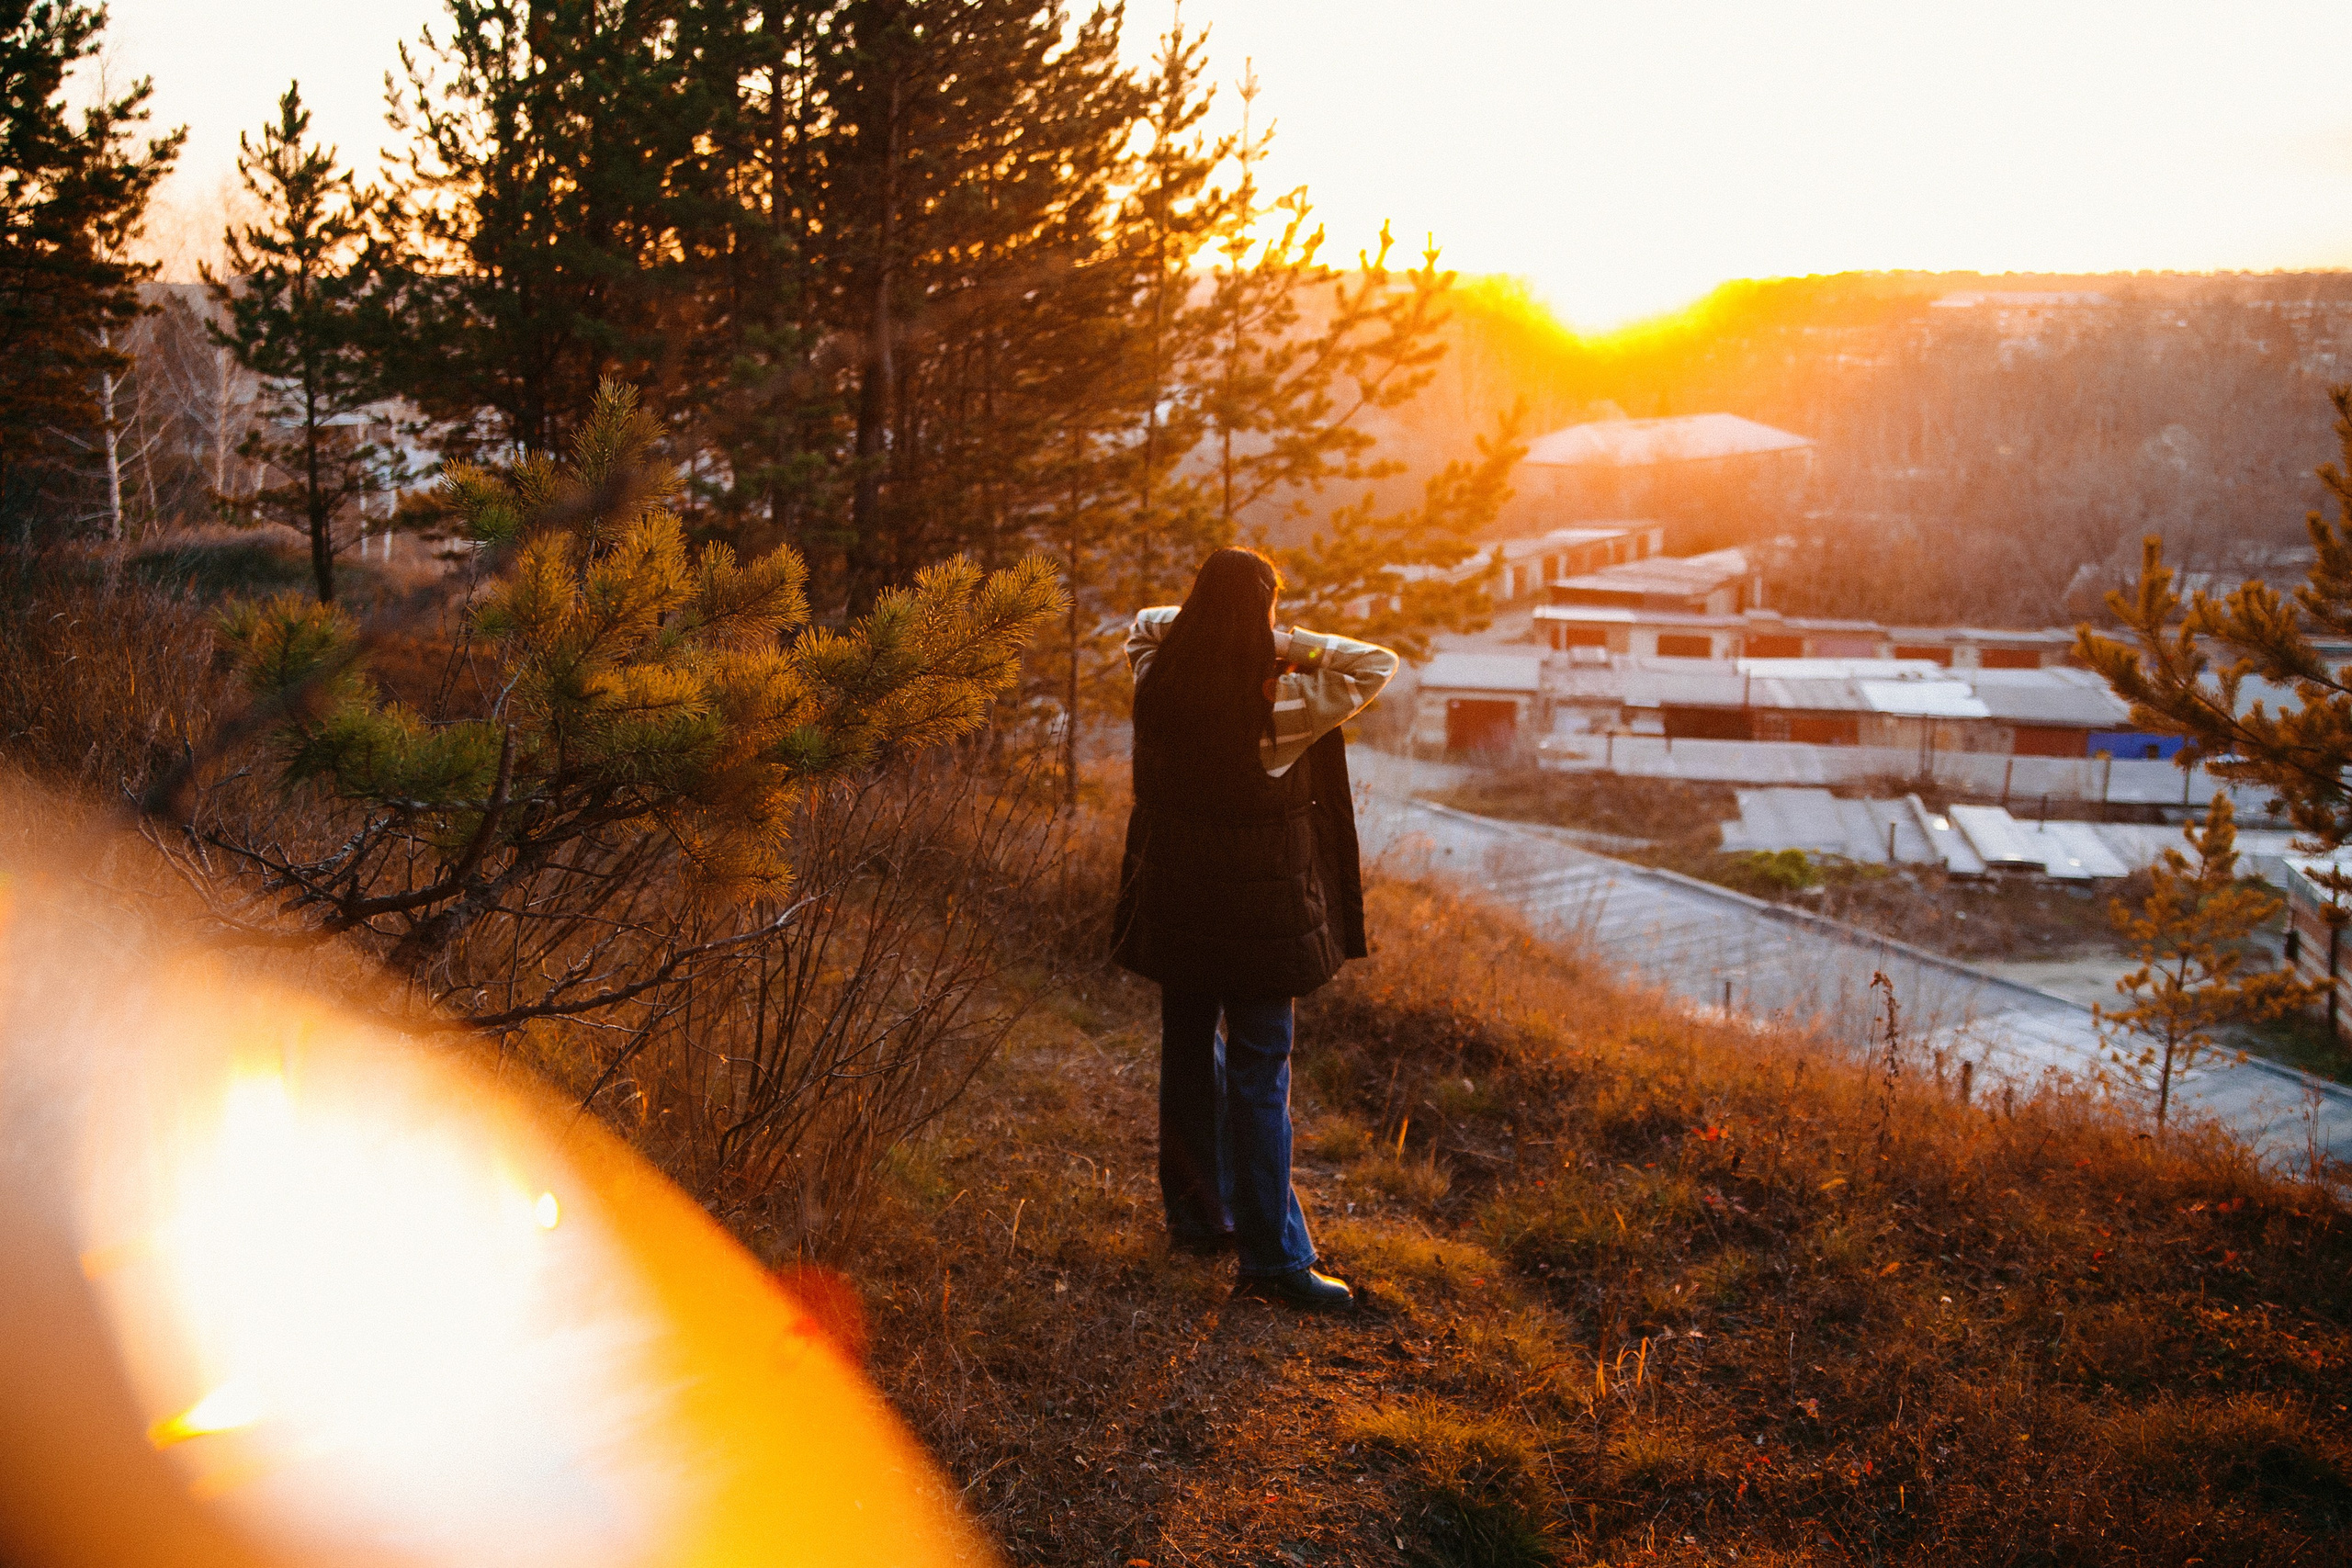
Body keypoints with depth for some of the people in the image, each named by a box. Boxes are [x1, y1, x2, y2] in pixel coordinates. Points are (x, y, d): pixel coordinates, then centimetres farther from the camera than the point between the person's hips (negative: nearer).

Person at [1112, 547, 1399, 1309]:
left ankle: (1195, 1216, 31)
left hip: (1173, 901, 6)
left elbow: (1146, 623, 19)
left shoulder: (1157, 681, -3)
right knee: (1258, 1070, -2)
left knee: (1188, 1052, 18)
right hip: (1257, 908, -6)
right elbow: (1377, 665, -11)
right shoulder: (1278, 707, -19)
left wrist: (1205, 617, 7)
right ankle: (1272, 1255, 0)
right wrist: (1291, 643, -6)